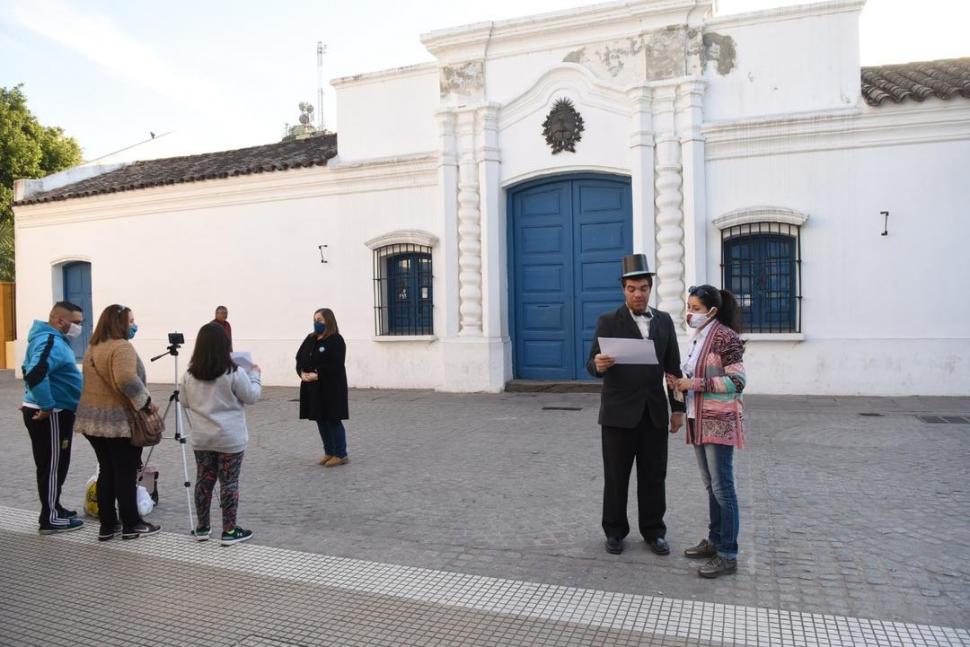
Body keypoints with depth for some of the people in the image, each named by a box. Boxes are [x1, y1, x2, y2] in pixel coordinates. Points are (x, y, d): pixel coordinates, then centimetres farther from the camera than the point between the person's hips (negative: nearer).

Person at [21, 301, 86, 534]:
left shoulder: (53, 339, 14)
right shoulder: (51, 342, -20)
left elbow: (31, 371, 26)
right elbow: (35, 375, -34)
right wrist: (47, 406, -26)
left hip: (55, 413, 10)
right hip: (51, 415, -10)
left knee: (51, 465, 18)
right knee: (53, 466, -2)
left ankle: (53, 509, 28)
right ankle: (51, 518, 6)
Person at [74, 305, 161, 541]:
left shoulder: (93, 347, 13)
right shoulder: (121, 347, -17)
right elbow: (127, 380, -30)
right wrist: (146, 401, -20)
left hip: (93, 418, 8)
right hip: (119, 420, -8)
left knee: (106, 472, 13)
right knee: (126, 474, 2)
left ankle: (107, 525, 18)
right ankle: (132, 525, 11)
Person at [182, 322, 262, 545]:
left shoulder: (190, 375, -1)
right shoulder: (233, 373, -16)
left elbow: (186, 402, 11)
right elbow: (251, 397, -6)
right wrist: (255, 374, 8)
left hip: (201, 438, 5)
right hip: (230, 439, -4)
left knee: (203, 481, 14)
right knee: (229, 483, 3)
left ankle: (202, 528, 25)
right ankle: (229, 531, 10)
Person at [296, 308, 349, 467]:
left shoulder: (336, 340, -10)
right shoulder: (310, 339, 12)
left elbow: (335, 365, -18)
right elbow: (299, 358, 10)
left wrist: (317, 375, -22)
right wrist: (302, 373, -8)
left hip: (331, 388, -7)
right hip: (313, 388, 7)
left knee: (333, 420, -2)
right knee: (321, 420, 12)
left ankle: (341, 455, 8)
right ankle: (329, 452, 23)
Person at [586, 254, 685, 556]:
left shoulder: (664, 320, 8)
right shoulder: (608, 321, -3)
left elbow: (673, 367, 10)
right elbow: (593, 365, -8)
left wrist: (678, 408, 7)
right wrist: (598, 364, -32)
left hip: (654, 412, 3)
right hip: (619, 412, -3)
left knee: (654, 476, 9)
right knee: (616, 476, 7)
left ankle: (653, 532, 24)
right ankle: (615, 532, 21)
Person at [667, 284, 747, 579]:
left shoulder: (725, 337, -14)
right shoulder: (698, 337, 12)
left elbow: (737, 381, -17)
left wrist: (696, 383, -20)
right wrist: (681, 382, 0)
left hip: (719, 421, -8)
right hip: (700, 420, 8)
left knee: (722, 487, -3)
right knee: (711, 485, 15)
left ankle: (728, 555, 5)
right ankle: (715, 540, 26)